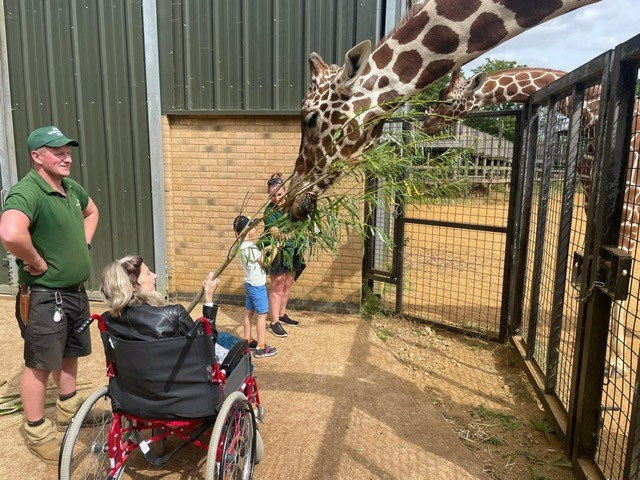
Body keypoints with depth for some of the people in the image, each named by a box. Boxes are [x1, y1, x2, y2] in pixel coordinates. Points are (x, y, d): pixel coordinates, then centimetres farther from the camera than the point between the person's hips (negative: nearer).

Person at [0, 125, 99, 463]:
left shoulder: (72, 189, 4)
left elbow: (92, 212, 27)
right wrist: (38, 262, -27)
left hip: (76, 292, 8)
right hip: (44, 297, -8)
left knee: (70, 354, 23)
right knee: (39, 365, 7)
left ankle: (68, 409, 44)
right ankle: (36, 432, 25)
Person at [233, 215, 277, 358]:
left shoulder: (243, 245, 4)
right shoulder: (250, 247, -24)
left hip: (249, 284, 9)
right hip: (257, 286, -9)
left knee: (249, 312, 17)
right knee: (262, 314, -1)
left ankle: (248, 341, 28)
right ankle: (261, 348, 4)